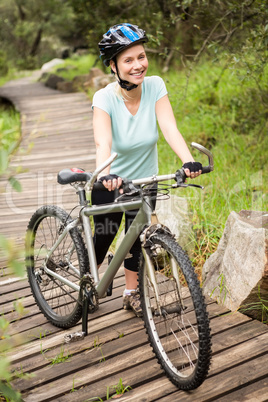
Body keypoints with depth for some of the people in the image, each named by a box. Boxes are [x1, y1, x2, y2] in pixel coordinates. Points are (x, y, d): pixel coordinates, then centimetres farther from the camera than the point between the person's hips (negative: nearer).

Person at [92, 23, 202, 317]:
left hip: (144, 180, 2)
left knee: (136, 237, 11)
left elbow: (169, 128, -26)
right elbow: (102, 142, -39)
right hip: (110, 183, -2)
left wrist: (189, 161, -43)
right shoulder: (104, 98, -24)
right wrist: (105, 174, -58)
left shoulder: (155, 86, -16)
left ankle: (131, 293, 31)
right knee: (104, 235, 11)